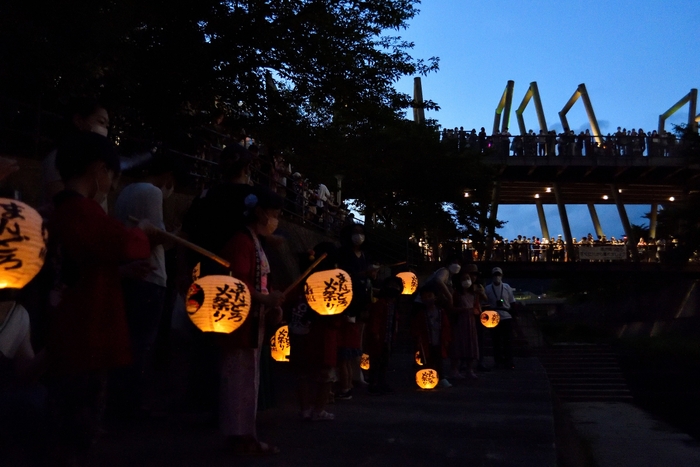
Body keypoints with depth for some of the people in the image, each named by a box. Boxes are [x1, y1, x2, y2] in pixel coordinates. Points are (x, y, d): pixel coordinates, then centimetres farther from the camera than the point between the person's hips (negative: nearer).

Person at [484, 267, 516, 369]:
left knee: (508, 340, 3)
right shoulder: (487, 289, 1)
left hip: (507, 317, 1)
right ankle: (499, 362, 15)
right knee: (496, 341, 5)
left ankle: (509, 362, 10)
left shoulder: (507, 287, 4)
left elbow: (512, 302, 8)